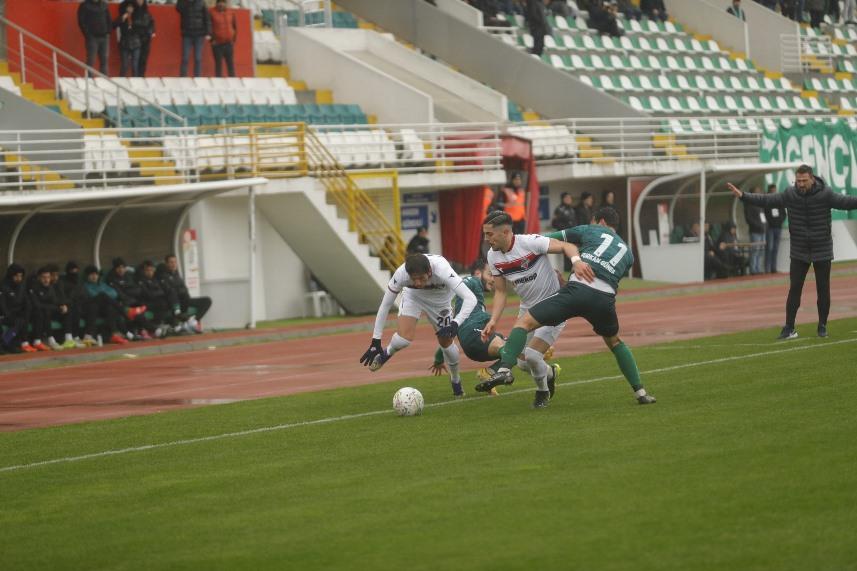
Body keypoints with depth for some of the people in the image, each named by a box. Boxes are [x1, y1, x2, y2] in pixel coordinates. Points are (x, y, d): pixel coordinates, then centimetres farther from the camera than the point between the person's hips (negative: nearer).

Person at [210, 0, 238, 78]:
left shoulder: (231, 12, 4)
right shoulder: (212, 12, -7)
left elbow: (235, 26, 14)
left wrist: (234, 39, 10)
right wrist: (212, 39, -7)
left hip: (229, 43, 3)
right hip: (217, 44, -3)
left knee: (231, 64, 4)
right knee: (218, 64, -1)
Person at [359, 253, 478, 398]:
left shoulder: (442, 270, -43)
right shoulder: (401, 274, -37)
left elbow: (470, 299, -47)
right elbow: (385, 305, -24)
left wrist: (456, 323, -61)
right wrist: (376, 341, -22)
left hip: (440, 299, 0)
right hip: (413, 296, 0)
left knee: (446, 342, 6)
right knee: (404, 338, -23)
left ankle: (456, 381, 35)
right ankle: (385, 354, 11)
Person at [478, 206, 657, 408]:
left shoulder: (590, 231, 22)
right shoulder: (627, 252, 30)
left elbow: (548, 240, 20)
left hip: (578, 289, -4)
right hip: (606, 298, 4)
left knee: (524, 322, 0)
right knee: (614, 342, 32)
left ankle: (505, 369, -21)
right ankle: (640, 392, 29)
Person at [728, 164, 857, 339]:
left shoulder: (825, 194, -12)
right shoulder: (790, 194, -5)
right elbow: (766, 200, -1)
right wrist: (742, 196, -6)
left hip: (822, 251, -1)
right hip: (799, 251, 1)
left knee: (823, 289, 5)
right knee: (794, 289, -1)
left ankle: (822, 326, 18)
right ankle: (789, 328, 2)